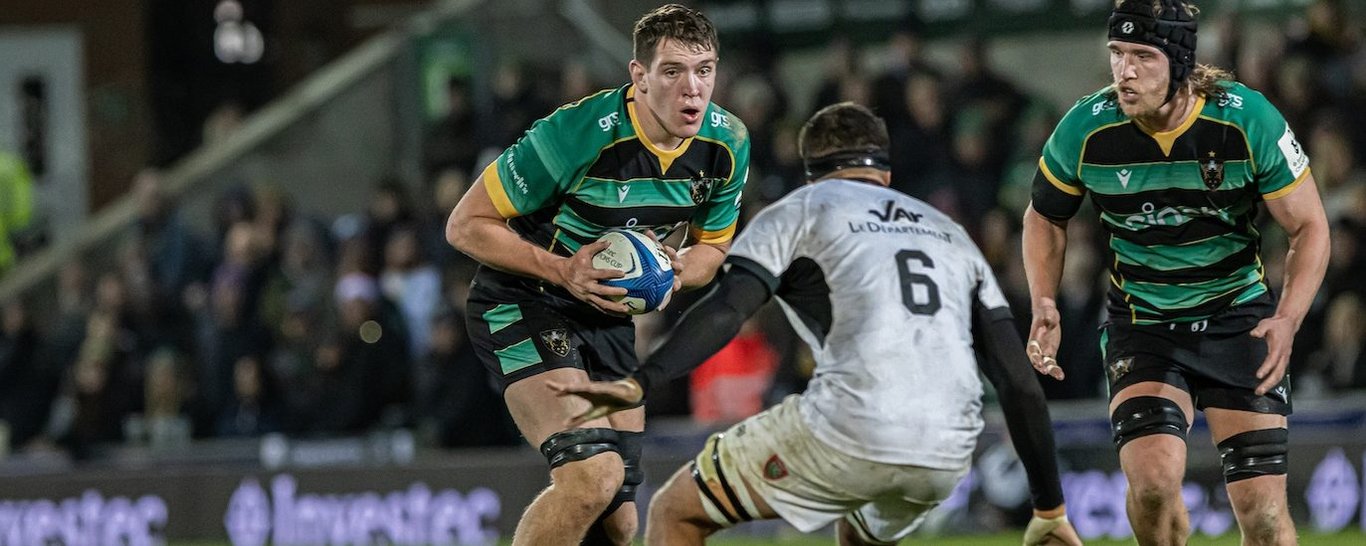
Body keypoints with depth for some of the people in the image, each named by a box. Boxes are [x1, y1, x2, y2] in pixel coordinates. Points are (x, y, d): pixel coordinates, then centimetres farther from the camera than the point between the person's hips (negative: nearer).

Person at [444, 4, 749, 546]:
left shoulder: (728, 144, -8)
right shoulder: (577, 134, -26)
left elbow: (712, 246, 11)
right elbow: (465, 225, -18)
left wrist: (678, 269, -13)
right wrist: (562, 269, -29)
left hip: (609, 316, 7)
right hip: (522, 304, -7)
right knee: (592, 476, -27)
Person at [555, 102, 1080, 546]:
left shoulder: (798, 212, 14)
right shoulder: (951, 233, 28)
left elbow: (727, 309, -6)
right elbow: (1020, 382, 20)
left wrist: (639, 382, -16)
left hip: (846, 434, -5)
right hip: (946, 457, 5)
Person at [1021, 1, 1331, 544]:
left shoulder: (1249, 120, -17)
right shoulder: (1086, 129, -13)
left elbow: (1309, 226, -7)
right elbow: (1045, 216, 8)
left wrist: (1287, 320, -22)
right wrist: (1044, 302, -8)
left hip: (1239, 321, 0)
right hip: (1142, 329, 0)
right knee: (1153, 478, -23)